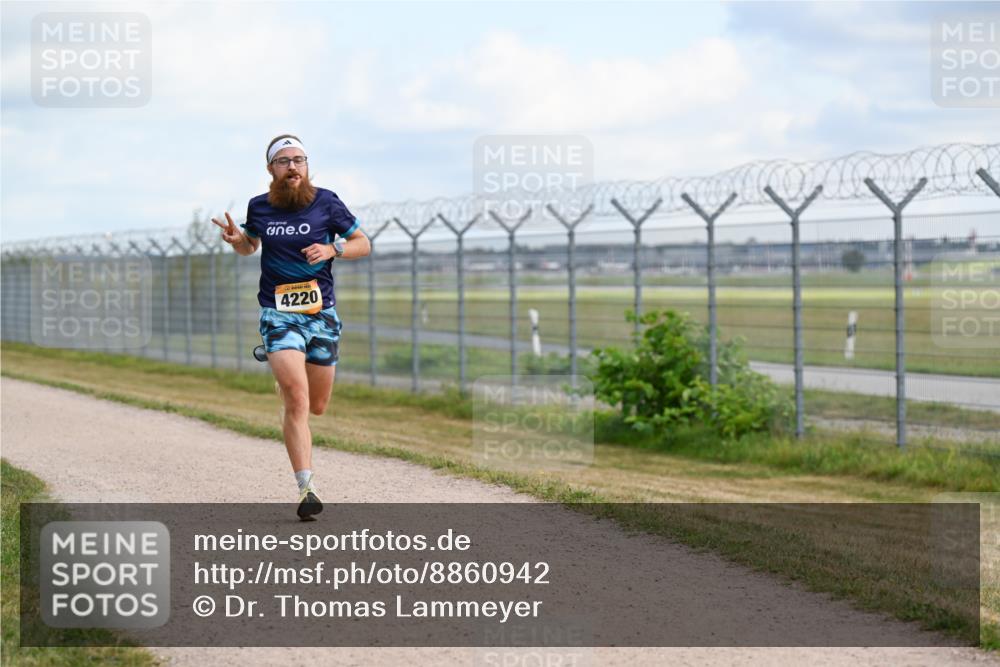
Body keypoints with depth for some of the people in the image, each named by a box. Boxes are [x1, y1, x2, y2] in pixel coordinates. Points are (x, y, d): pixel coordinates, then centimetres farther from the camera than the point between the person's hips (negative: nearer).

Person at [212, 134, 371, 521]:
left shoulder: (326, 202, 0)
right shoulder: (259, 208, 4)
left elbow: (363, 244, 6)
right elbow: (250, 246, 23)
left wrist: (332, 249, -13)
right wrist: (236, 240, 0)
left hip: (322, 313, 1)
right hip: (279, 314, -1)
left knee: (317, 406, 11)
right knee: (297, 401, -18)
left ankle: (284, 383, 47)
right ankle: (307, 489, -16)